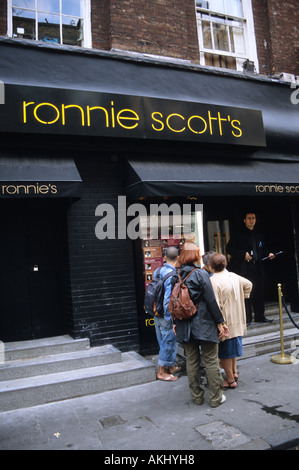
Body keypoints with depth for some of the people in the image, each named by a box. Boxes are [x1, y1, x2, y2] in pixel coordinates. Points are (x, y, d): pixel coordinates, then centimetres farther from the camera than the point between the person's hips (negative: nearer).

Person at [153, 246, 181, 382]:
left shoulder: (158, 271, 3)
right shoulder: (173, 275, -22)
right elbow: (168, 300, -24)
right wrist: (171, 320, -17)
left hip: (157, 313, 8)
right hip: (167, 316, -8)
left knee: (165, 342, 20)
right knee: (168, 343, 6)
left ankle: (170, 367, 36)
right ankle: (162, 372, 18)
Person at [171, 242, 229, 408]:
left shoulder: (175, 276, 1)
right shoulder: (201, 274, -13)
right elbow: (211, 301, -12)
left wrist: (175, 322, 17)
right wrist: (220, 322, -4)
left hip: (184, 326, 5)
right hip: (204, 325, -4)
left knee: (191, 361, 13)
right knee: (211, 361, 8)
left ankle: (197, 396, 24)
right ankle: (216, 398, 17)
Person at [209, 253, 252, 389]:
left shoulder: (213, 281, -22)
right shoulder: (234, 276, 2)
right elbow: (248, 284, 20)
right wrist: (242, 298, 22)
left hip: (225, 322, -8)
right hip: (237, 320, 8)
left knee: (225, 353, 6)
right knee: (234, 346, 25)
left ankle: (230, 380, 17)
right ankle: (234, 371, 38)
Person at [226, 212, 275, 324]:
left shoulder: (259, 235, 17)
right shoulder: (239, 235, -1)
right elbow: (229, 249, -6)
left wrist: (268, 254, 8)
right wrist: (243, 254, -15)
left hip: (257, 268, 5)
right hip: (244, 268, -5)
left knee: (259, 293, 9)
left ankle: (260, 316, 19)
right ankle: (246, 318, 4)